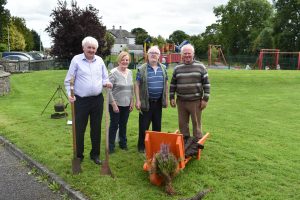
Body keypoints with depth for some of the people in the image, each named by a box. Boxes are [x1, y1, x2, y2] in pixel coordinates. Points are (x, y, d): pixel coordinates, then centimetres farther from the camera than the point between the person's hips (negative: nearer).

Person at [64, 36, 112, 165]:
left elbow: (105, 78, 15)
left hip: (97, 100, 4)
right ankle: (78, 156, 21)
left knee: (96, 128, 12)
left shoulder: (100, 60, 8)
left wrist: (106, 83, -8)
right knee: (79, 129, 5)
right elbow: (68, 80, -2)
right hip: (81, 100, -3)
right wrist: (70, 94, -15)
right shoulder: (76, 60, -3)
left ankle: (95, 154, 27)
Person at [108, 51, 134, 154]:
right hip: (116, 104, -5)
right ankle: (111, 146, 17)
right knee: (114, 125, 4)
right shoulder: (113, 72, -12)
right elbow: (108, 90, -14)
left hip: (126, 105, 5)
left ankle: (123, 143, 30)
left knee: (123, 125, 14)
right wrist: (114, 104, -16)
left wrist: (132, 102, 9)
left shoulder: (130, 72, 6)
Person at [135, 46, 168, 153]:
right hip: (146, 102, -4)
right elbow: (137, 85, -5)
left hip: (158, 102, 4)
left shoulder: (163, 68, 7)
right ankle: (141, 146, 16)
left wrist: (166, 99, 11)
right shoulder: (142, 69, -5)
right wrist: (137, 100, -11)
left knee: (157, 125, 13)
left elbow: (166, 84, 13)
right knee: (143, 125, 2)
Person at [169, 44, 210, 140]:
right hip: (181, 101, 3)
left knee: (196, 123, 4)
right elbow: (172, 84, 13)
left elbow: (206, 84, -1)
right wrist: (171, 98, 7)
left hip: (196, 101, -3)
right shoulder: (177, 68, 8)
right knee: (182, 123, 10)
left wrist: (205, 99, -6)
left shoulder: (200, 67, -1)